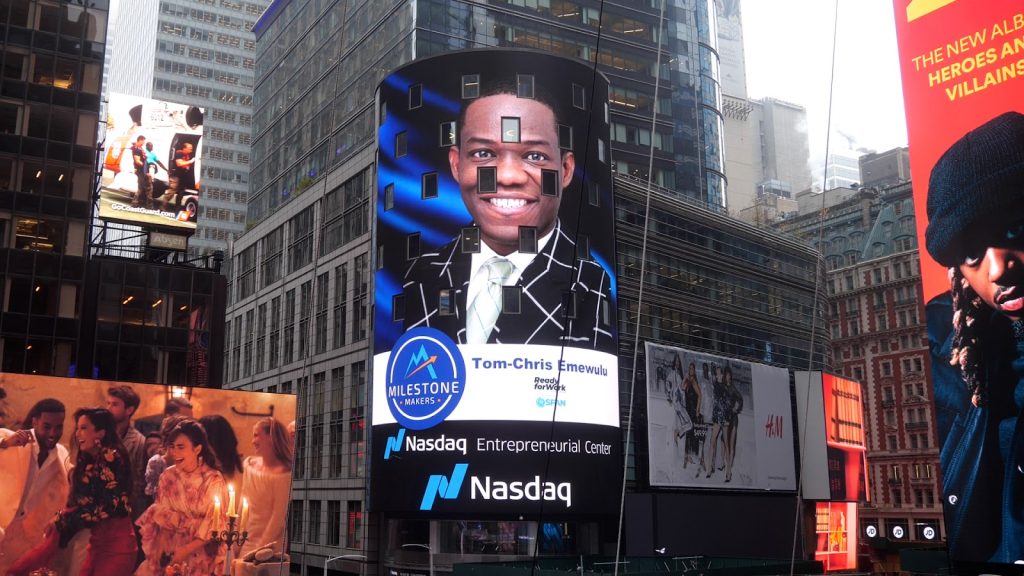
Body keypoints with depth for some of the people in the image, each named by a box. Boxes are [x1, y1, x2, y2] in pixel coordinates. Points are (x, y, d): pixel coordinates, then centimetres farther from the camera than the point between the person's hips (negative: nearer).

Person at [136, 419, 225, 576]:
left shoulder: (213, 480, -12)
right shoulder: (168, 476, 0)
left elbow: (213, 523, -11)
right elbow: (161, 513, 1)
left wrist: (186, 550, -17)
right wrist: (194, 524, -13)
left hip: (199, 553, -3)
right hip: (168, 550, 3)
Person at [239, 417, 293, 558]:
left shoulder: (282, 473, -16)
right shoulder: (249, 463, 4)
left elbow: (278, 517, -14)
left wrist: (260, 549, -13)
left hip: (269, 545, -6)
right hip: (246, 543, 6)